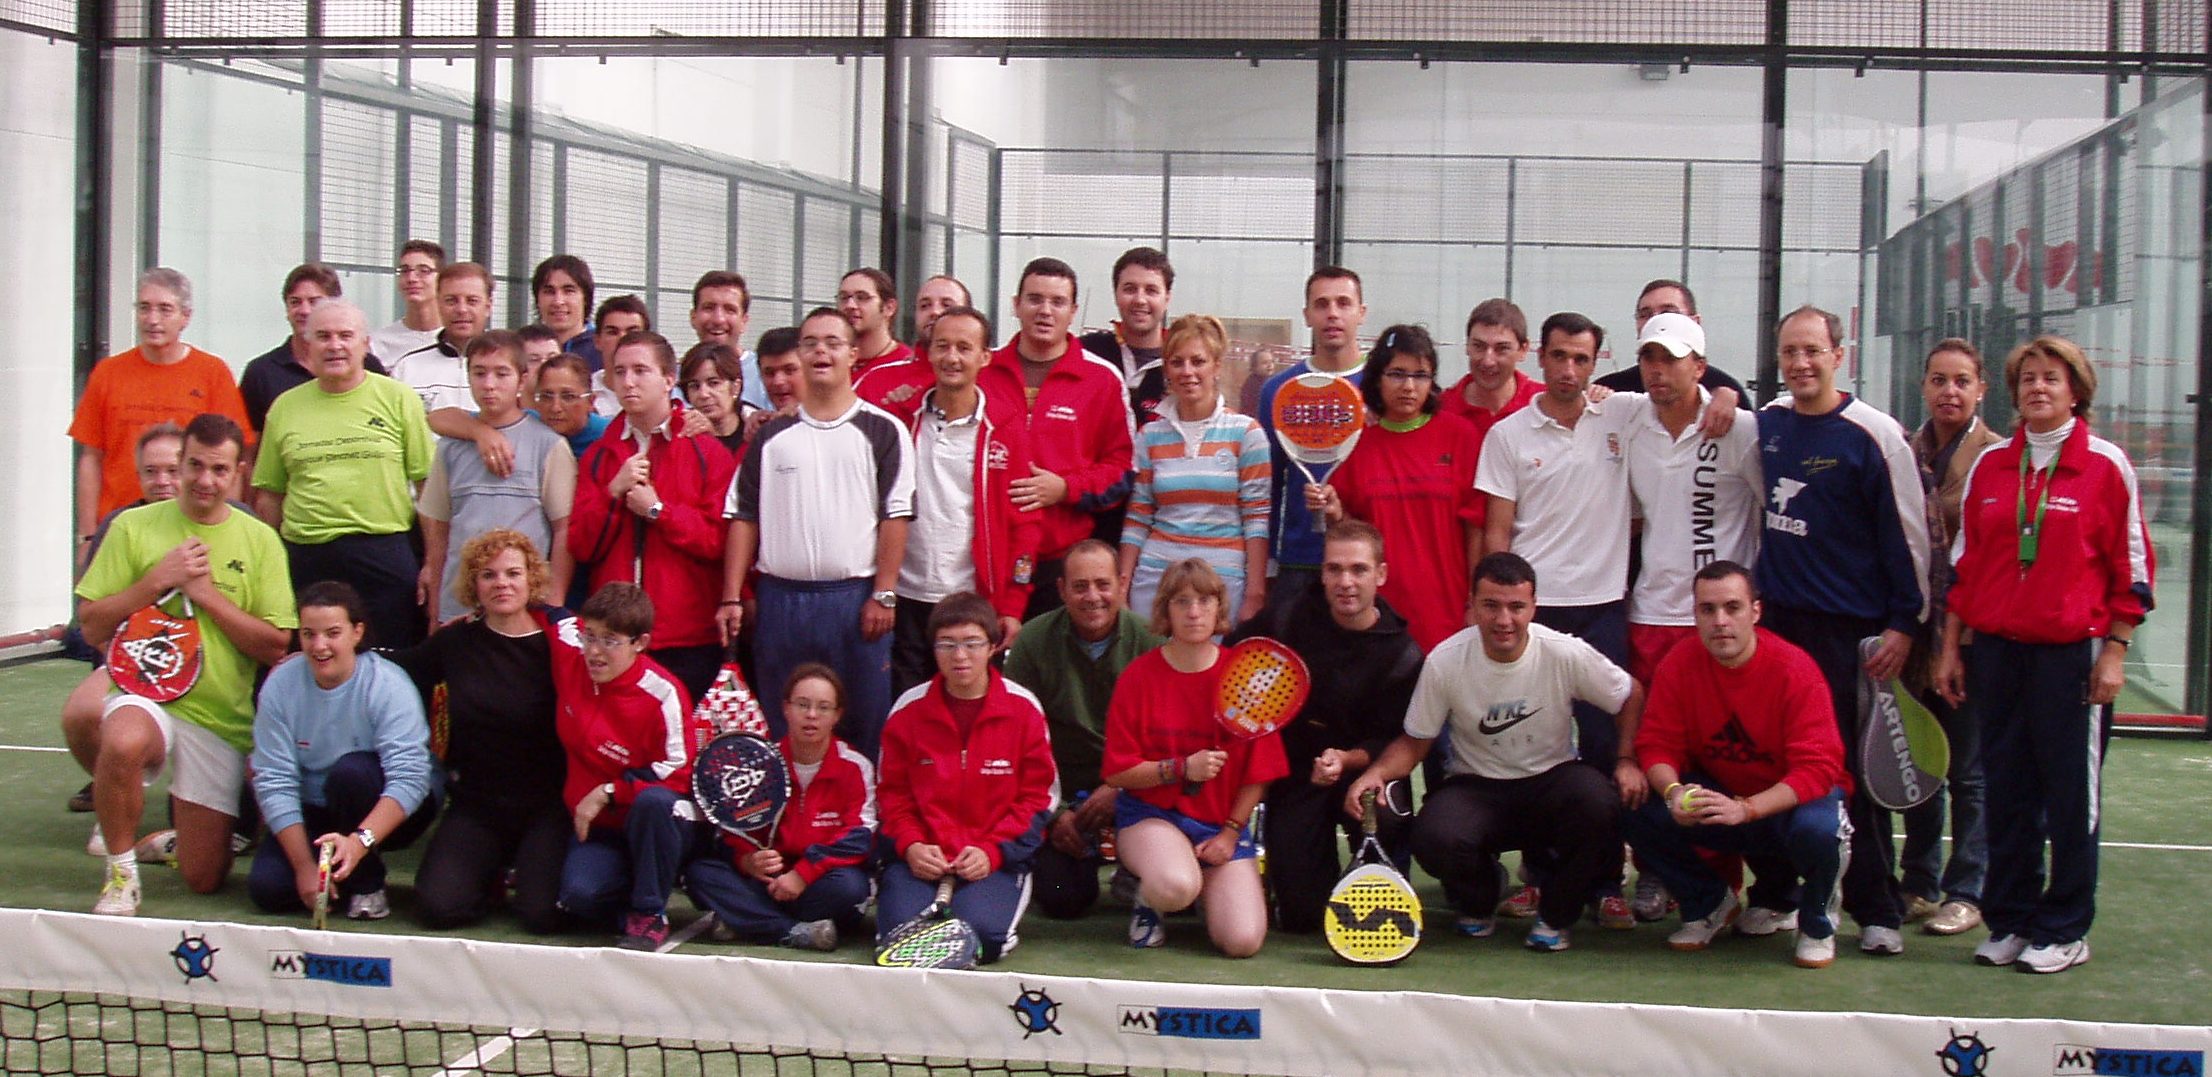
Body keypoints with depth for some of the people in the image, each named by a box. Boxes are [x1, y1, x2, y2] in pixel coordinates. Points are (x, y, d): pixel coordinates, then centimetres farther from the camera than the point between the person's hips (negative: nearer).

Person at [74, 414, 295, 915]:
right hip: (144, 692, -2)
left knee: (204, 880, 4)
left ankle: (175, 826, 42)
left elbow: (275, 646, -3)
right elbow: (92, 626, -2)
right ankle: (121, 868, -14)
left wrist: (208, 594, -11)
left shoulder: (260, 540, 3)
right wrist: (158, 580, -13)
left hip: (222, 721, 2)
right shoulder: (134, 527, 1)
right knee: (125, 742, -41)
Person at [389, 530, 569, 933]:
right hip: (475, 805, 3)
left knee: (541, 914, -20)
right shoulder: (456, 641, 5)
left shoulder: (556, 644, -5)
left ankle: (525, 869, 16)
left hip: (545, 808, -3)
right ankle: (493, 878, 18)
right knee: (439, 908, -16)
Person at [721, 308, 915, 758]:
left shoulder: (882, 431, 2)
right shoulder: (772, 435, 10)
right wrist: (731, 598, 2)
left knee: (865, 730, 2)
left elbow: (895, 516, -2)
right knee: (785, 733, 9)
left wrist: (883, 595, -9)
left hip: (856, 597, -3)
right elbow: (743, 518, 9)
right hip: (781, 598, 3)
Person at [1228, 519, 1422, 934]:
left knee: (1388, 816, -37)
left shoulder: (1402, 654, -10)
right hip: (1294, 773, 1)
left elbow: (1396, 742, -11)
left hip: (1364, 770, 0)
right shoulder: (1288, 621, -6)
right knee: (1301, 916, -11)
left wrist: (1347, 760, -29)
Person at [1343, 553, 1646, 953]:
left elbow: (1632, 697, 2)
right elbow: (1414, 742, -3)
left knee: (1598, 801, -34)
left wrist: (1628, 761, -13)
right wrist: (1376, 773, -23)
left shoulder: (1565, 654, -14)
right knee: (1434, 837, -34)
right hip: (1476, 787, 0)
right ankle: (1478, 902, 7)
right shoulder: (1444, 662, -14)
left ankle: (1554, 916, -5)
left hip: (1551, 781, 1)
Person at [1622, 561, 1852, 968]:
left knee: (1819, 830, -38)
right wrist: (1674, 792, -32)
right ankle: (1710, 904, 7)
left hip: (1786, 799, -3)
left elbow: (1818, 767, -27)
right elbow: (1657, 744, -9)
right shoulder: (1678, 665, -11)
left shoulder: (1795, 670, -22)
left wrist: (1745, 808, -39)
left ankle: (1817, 923, -1)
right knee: (1638, 811, -22)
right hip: (1716, 792, 4)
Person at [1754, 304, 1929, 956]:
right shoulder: (1766, 424, 8)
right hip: (1773, 619, 5)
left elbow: (1908, 533, -7)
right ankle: (1773, 891, 19)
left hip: (1847, 630, -5)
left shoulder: (1874, 435, -8)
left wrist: (1904, 623, -9)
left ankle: (1876, 911, 7)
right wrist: (1753, 597, 17)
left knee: (1853, 770, -2)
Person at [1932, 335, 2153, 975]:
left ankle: (2065, 930, 12)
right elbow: (1965, 561, 13)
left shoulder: (2106, 465, 0)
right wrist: (1951, 647, 10)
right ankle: (2010, 922, 16)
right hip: (1996, 649, 3)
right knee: (2006, 789, 6)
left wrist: (2114, 651, -5)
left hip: (2072, 650, -3)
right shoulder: (1991, 465, 10)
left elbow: (2131, 567, 0)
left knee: (2071, 791, 2)